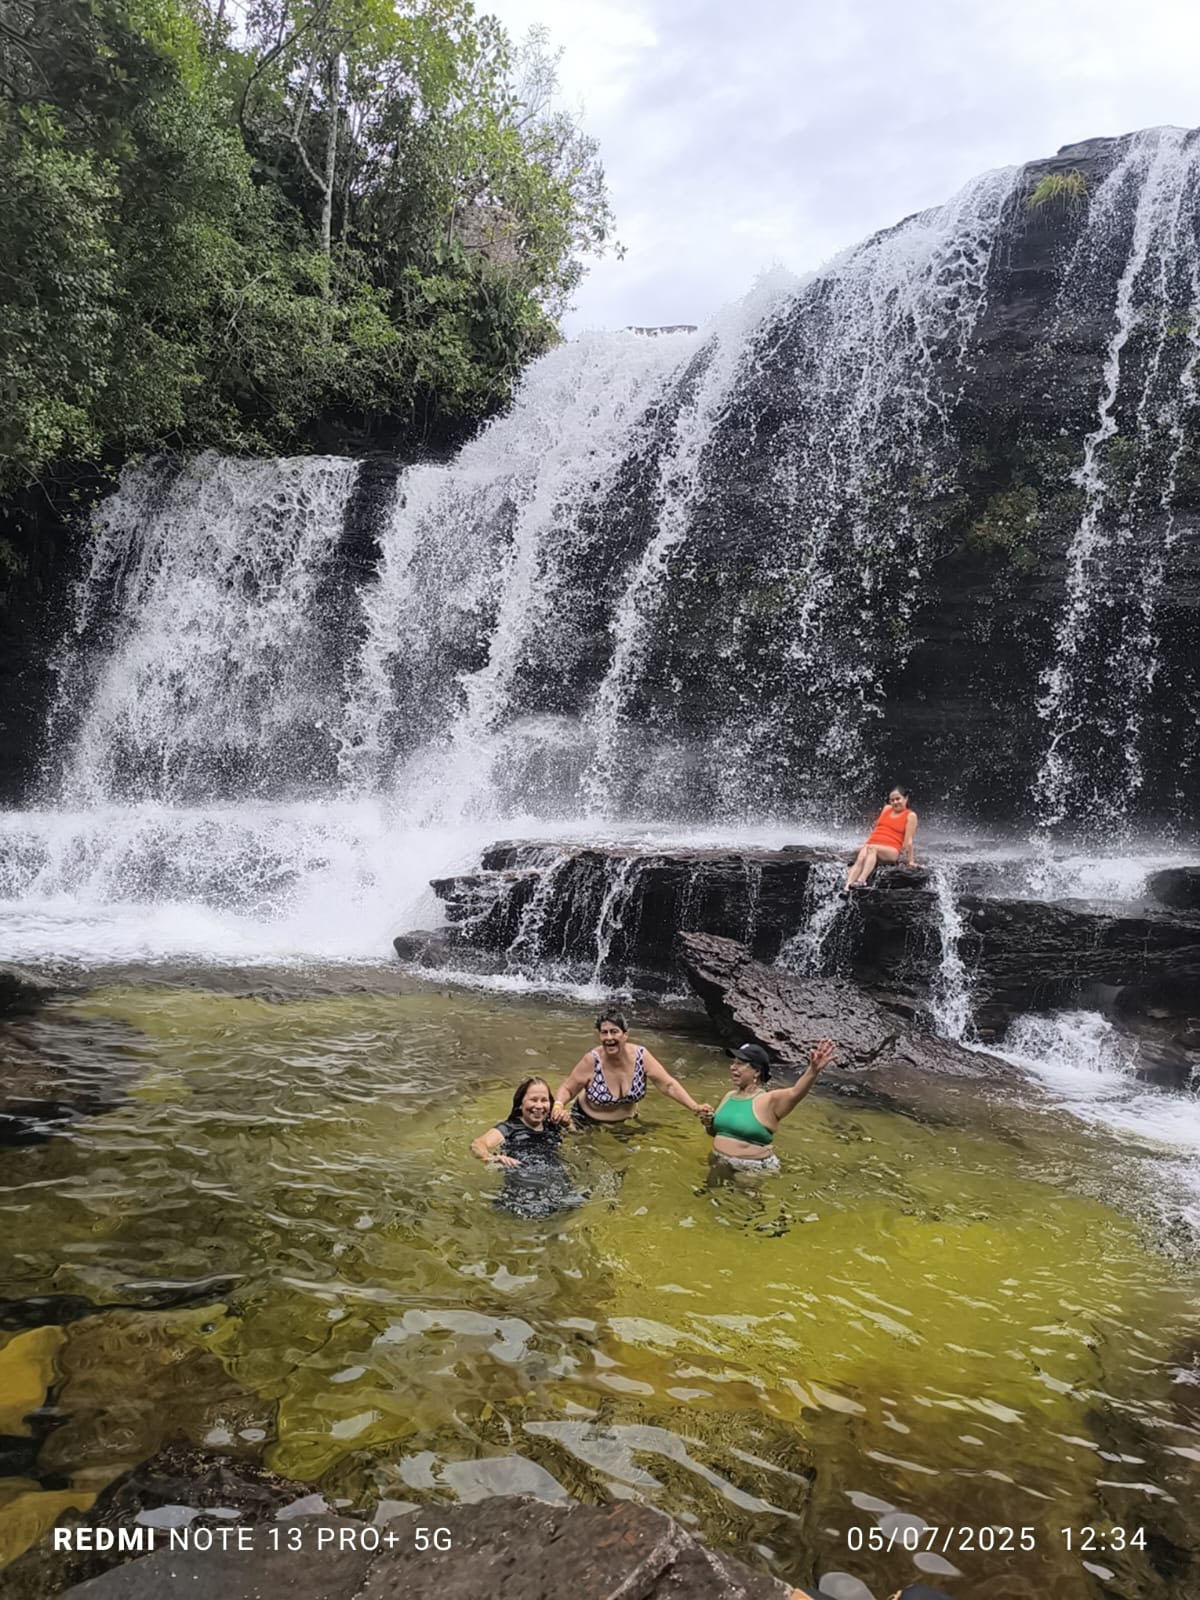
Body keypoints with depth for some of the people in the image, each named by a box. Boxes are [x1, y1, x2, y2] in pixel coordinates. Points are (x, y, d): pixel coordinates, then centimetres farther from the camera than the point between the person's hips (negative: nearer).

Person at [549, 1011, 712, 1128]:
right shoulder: (592, 1061, -22)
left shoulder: (641, 1056, -15)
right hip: (588, 1124, -3)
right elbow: (566, 1089, -14)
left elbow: (668, 1085, -13)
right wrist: (558, 1106, -36)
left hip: (626, 1123, 3)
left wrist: (695, 1108, -23)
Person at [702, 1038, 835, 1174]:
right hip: (721, 1168, 6)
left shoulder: (769, 1100, -17)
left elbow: (795, 1093, -38)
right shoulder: (730, 1096, 4)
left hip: (755, 1173, -6)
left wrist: (813, 1071, -56)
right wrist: (710, 1123, -5)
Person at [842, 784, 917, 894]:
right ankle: (846, 888, -47)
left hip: (891, 851, -4)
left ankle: (861, 881, -53)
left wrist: (910, 861, -5)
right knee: (860, 860, -29)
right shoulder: (886, 809, 23)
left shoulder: (910, 816, 6)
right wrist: (867, 843, 17)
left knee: (872, 848, -37)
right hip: (871, 845, 4)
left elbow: (908, 840, -1)